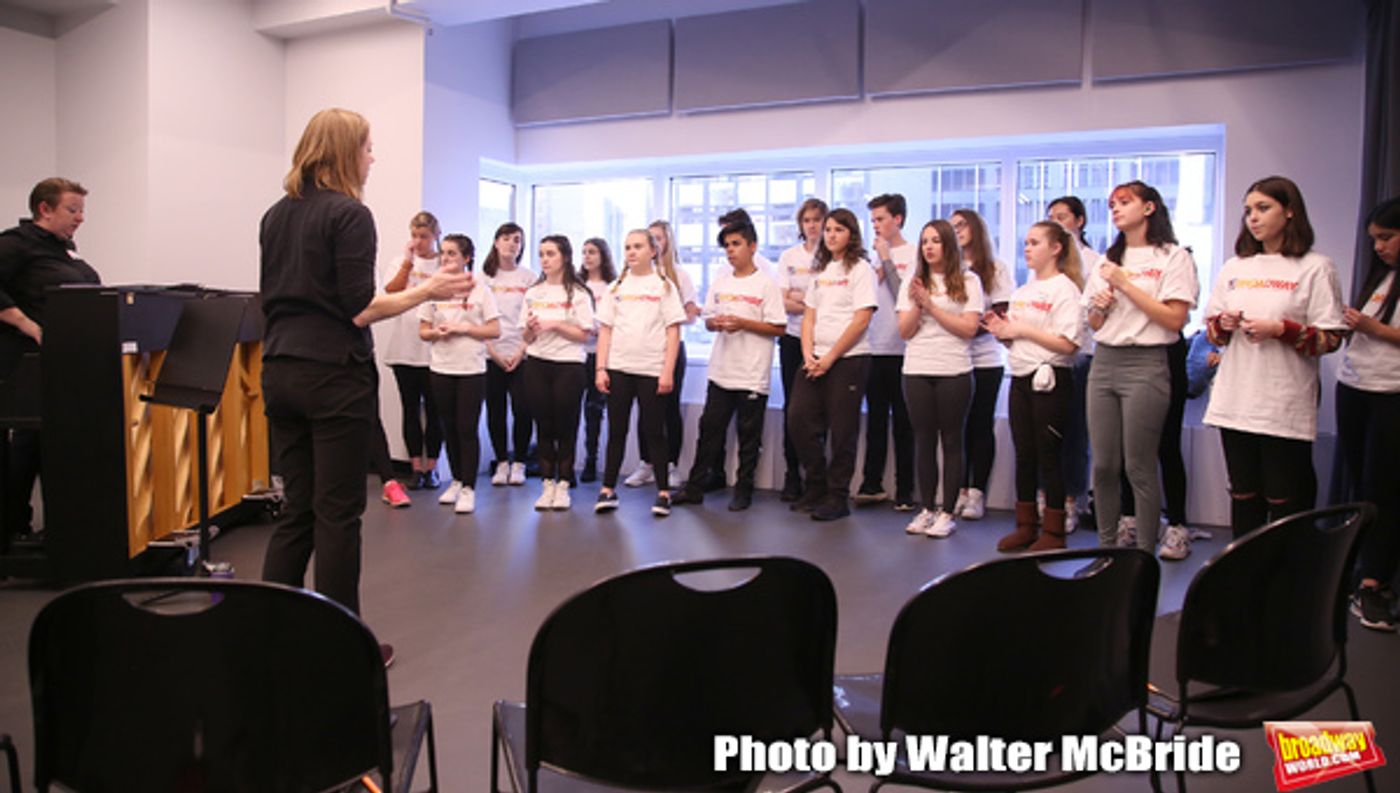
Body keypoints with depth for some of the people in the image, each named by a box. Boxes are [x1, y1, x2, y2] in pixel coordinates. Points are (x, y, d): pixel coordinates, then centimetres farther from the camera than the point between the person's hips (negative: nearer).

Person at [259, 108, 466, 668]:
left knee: (297, 507, 13)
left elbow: (272, 296, 18)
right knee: (338, 512, 1)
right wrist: (425, 291, -6)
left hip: (280, 374, 7)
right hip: (335, 376, -7)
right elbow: (359, 308, -15)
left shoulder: (276, 216, 12)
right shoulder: (349, 214, -10)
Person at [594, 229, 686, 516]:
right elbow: (605, 330, 10)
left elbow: (673, 331, -2)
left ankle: (663, 492, 10)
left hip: (652, 370, -2)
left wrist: (668, 371, -9)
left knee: (654, 432, 2)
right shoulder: (617, 287, 11)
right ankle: (608, 490, 12)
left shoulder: (664, 286, 3)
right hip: (618, 368, 3)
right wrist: (600, 368, 1)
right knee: (616, 430, 6)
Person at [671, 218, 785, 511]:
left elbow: (778, 328, -8)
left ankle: (743, 489, 16)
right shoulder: (720, 283, 11)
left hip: (752, 375, -5)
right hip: (721, 370, 5)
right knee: (710, 428, 8)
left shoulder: (765, 284, -5)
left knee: (748, 434, 4)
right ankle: (696, 486, 15)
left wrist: (743, 323, -17)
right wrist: (716, 323, -8)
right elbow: (708, 321, 15)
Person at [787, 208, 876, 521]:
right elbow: (810, 316, 14)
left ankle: (837, 497, 9)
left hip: (849, 359, -6)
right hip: (815, 360, 6)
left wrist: (829, 358, -13)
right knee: (799, 420, 1)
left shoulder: (860, 269, -3)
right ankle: (816, 486, 17)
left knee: (842, 430, -2)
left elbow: (861, 320, -11)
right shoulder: (820, 270, 16)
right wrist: (808, 354, -2)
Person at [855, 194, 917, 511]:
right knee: (875, 419, 11)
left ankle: (905, 490, 9)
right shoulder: (874, 257, 13)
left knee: (902, 422, 2)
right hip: (874, 348, 5)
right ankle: (872, 483, 18)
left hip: (901, 350, -5)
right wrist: (874, 278, -1)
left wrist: (887, 260, -11)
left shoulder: (914, 254, -2)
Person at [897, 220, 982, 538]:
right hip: (917, 371, 3)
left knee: (951, 441, 2)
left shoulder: (968, 282, 2)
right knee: (924, 440, 7)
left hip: (954, 371, -3)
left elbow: (969, 328, -8)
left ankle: (947, 513, 8)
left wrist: (931, 305, -11)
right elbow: (905, 331, 5)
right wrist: (917, 304, -11)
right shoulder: (912, 282, 11)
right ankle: (927, 509, 15)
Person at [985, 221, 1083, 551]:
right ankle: (1026, 526, 21)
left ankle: (1053, 531, 10)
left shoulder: (1064, 289, -8)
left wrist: (1022, 329, -15)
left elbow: (1067, 344, -18)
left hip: (1049, 379, -7)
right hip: (1020, 378, 7)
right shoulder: (1021, 292, 15)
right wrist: (1001, 330, -1)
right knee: (1024, 455, 11)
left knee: (1048, 456, -1)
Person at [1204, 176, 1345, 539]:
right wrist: (1223, 324, -3)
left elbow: (1331, 339, -4)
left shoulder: (1315, 268, -2)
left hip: (1285, 406, -5)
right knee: (1243, 496, 11)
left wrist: (1280, 329, -17)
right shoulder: (1234, 268, 14)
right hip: (1235, 400, 5)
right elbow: (1211, 331, 18)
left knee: (1284, 499, -1)